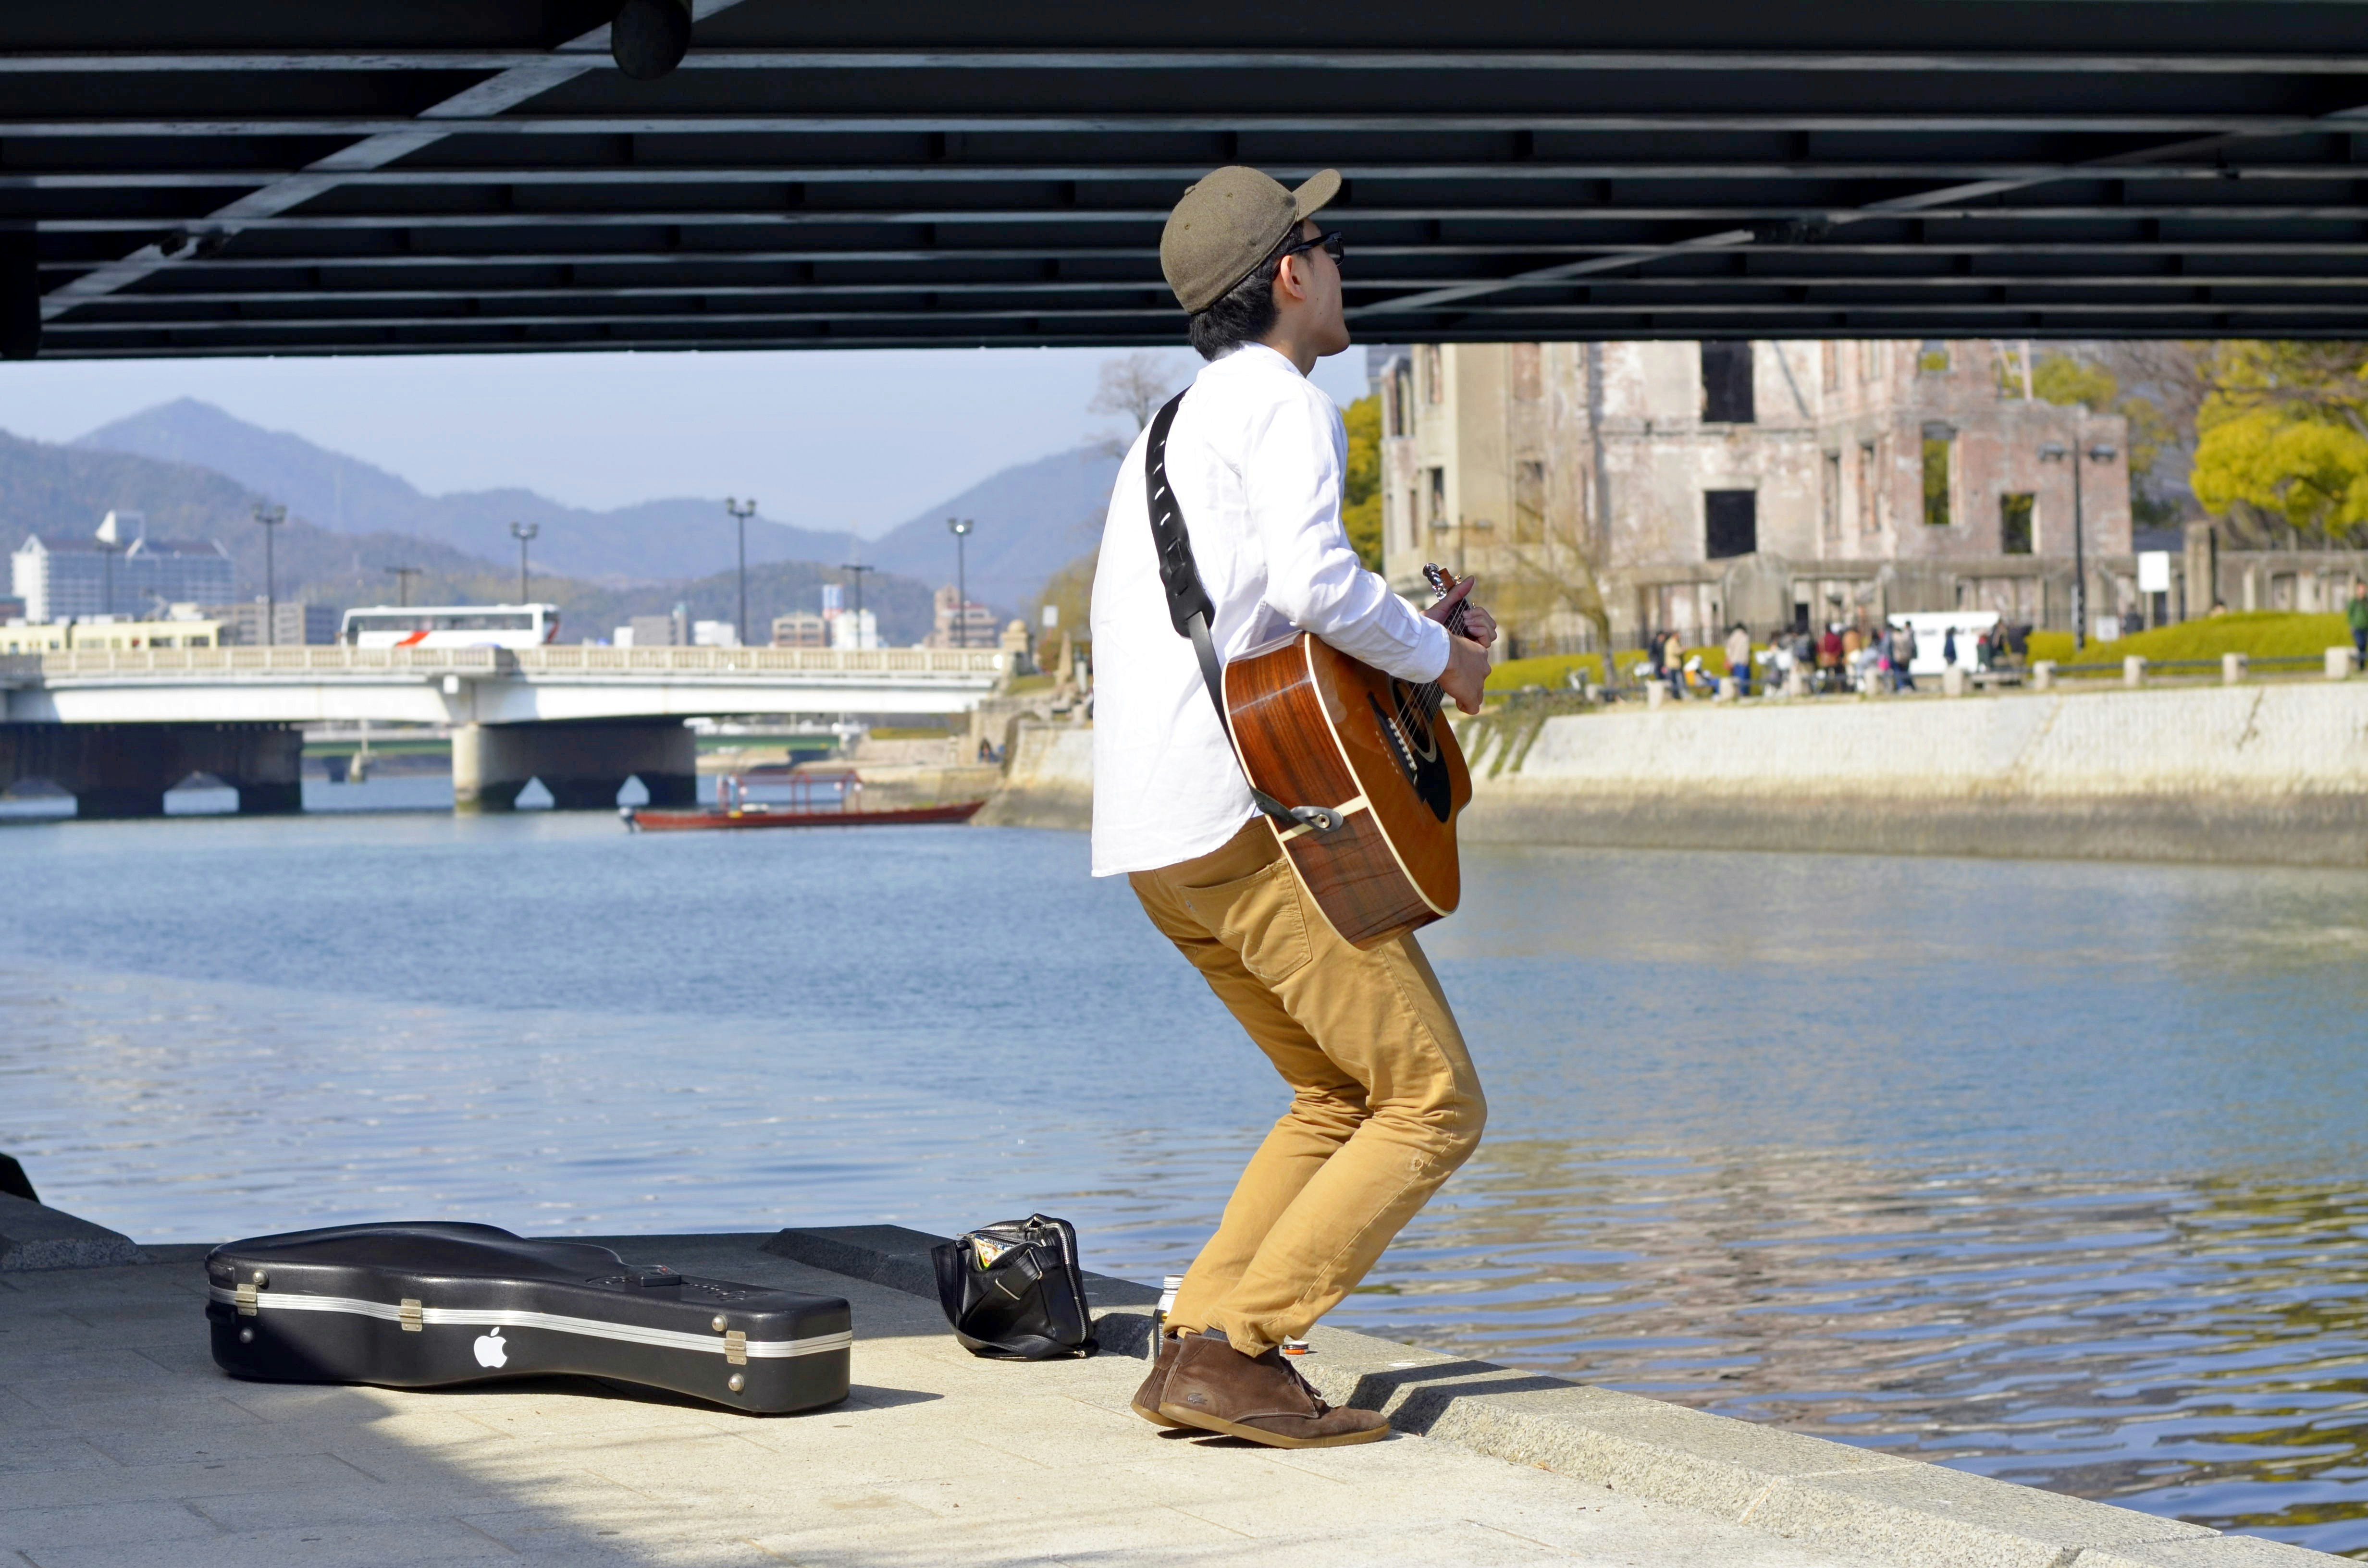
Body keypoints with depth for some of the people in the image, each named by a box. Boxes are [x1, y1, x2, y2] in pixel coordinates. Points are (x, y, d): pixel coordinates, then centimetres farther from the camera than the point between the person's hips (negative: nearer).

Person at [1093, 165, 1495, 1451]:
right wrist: (1435, 657, -7)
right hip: (1244, 813, -10)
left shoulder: (1173, 426, 26)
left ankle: (1192, 1347, 9)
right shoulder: (1286, 405, -6)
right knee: (1434, 1103, -6)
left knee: (1340, 1095, 20)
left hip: (1154, 837, 10)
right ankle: (1234, 1354, -12)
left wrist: (1418, 635, 21)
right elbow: (1312, 579, -24)